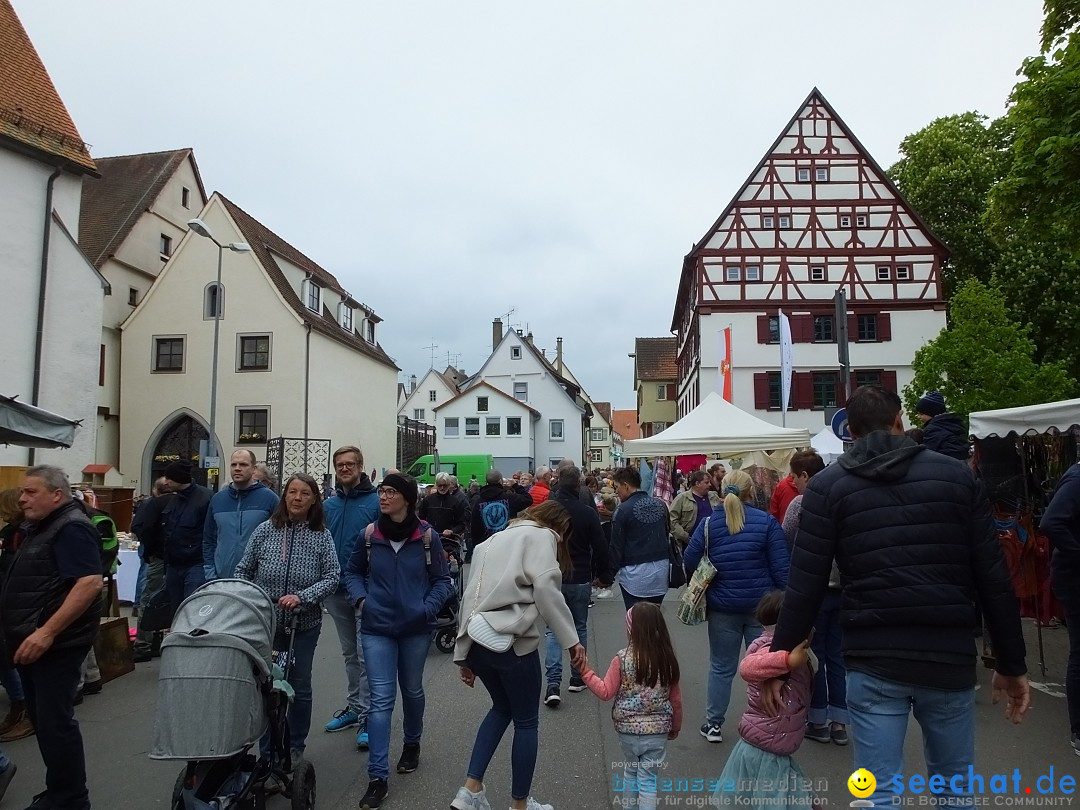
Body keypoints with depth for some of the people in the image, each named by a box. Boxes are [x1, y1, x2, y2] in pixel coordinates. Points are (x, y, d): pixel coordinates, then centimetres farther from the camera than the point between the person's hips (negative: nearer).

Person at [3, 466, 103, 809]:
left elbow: (90, 583, -27)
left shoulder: (71, 528, -16)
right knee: (43, 720, 16)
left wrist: (47, 632, -30)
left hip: (54, 644, -10)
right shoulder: (42, 527, 15)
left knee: (55, 723, -4)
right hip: (32, 642, 10)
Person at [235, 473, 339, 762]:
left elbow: (332, 577, -9)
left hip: (304, 624, 0)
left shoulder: (321, 537, -5)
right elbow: (243, 571, 5)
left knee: (299, 686, 10)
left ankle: (295, 746, 29)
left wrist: (302, 597, -21)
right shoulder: (265, 530, -2)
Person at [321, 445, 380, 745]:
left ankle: (366, 715, 8)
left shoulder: (376, 502, -10)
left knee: (366, 655, -2)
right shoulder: (329, 505, 7)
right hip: (336, 590, 6)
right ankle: (354, 706, 31)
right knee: (349, 653, 18)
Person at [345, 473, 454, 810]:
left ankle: (412, 744, 46)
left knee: (412, 690, 20)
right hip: (377, 629, 0)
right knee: (381, 699, -2)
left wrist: (427, 608, -16)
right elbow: (353, 571, 9)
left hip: (415, 629, 0)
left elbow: (443, 579, -3)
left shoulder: (427, 536, -12)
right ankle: (378, 777, 6)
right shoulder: (369, 534, -7)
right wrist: (359, 598, -6)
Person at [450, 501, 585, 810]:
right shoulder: (540, 535, 3)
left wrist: (462, 655, 23)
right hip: (511, 640, -7)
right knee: (526, 722, 13)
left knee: (501, 708, 27)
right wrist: (571, 639, -11)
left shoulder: (494, 540, 25)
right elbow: (546, 589, -14)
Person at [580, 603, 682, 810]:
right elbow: (675, 699, 1)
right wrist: (675, 727, 15)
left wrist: (586, 672, -6)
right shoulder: (667, 659, -8)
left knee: (630, 773, 23)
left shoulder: (623, 659, -16)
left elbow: (606, 692, -12)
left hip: (628, 729, 0)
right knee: (648, 781, 10)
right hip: (657, 731, 0)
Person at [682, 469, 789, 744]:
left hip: (722, 608, 1)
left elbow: (689, 563, -6)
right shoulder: (767, 521, -8)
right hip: (762, 606, -1)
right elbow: (782, 567, -10)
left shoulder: (708, 523, -5)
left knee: (721, 668, 15)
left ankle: (713, 724, 23)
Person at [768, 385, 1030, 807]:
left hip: (873, 662, -2)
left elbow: (805, 587, -6)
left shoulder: (828, 486, -2)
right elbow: (993, 580, 3)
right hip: (949, 658, 2)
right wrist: (1011, 664, 11)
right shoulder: (956, 475, 3)